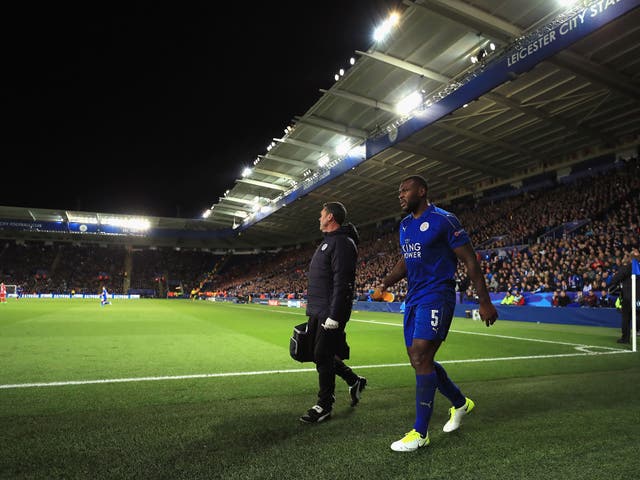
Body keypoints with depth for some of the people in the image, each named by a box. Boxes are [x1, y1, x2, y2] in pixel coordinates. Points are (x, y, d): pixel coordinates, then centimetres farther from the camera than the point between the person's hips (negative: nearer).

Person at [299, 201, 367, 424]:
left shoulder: (342, 243, -13)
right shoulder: (326, 242, 20)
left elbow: (342, 284, -22)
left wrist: (334, 316, -25)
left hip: (330, 314, -10)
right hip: (317, 313, 10)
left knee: (323, 357, -3)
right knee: (322, 354, 15)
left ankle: (324, 406, 12)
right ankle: (354, 381, 33)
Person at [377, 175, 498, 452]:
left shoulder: (444, 221, -10)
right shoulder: (405, 225, 13)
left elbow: (470, 261, -8)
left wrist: (485, 302, -9)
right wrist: (386, 282, 2)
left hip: (436, 297, -8)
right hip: (413, 298, 8)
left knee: (421, 358, -13)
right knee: (419, 360, 11)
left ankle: (420, 433, 0)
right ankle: (460, 403, 36)